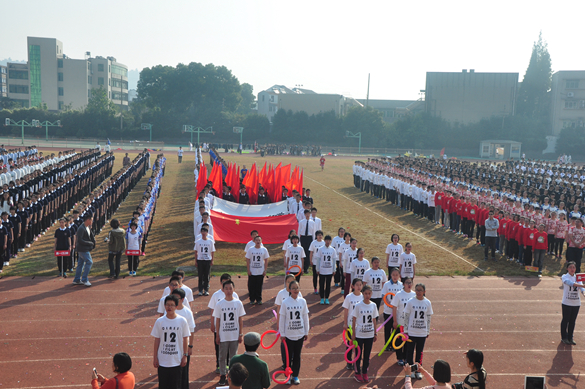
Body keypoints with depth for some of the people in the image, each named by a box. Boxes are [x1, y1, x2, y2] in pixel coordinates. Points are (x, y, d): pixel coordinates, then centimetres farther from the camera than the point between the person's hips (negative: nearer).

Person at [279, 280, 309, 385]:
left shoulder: (302, 301, -2)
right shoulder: (285, 302, -9)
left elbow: (305, 317, 6)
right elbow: (281, 318, -3)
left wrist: (306, 332, 7)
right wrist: (282, 334, -3)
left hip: (300, 334, 2)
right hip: (288, 334, -2)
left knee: (297, 356, 12)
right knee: (289, 356, 8)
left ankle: (295, 375, 26)